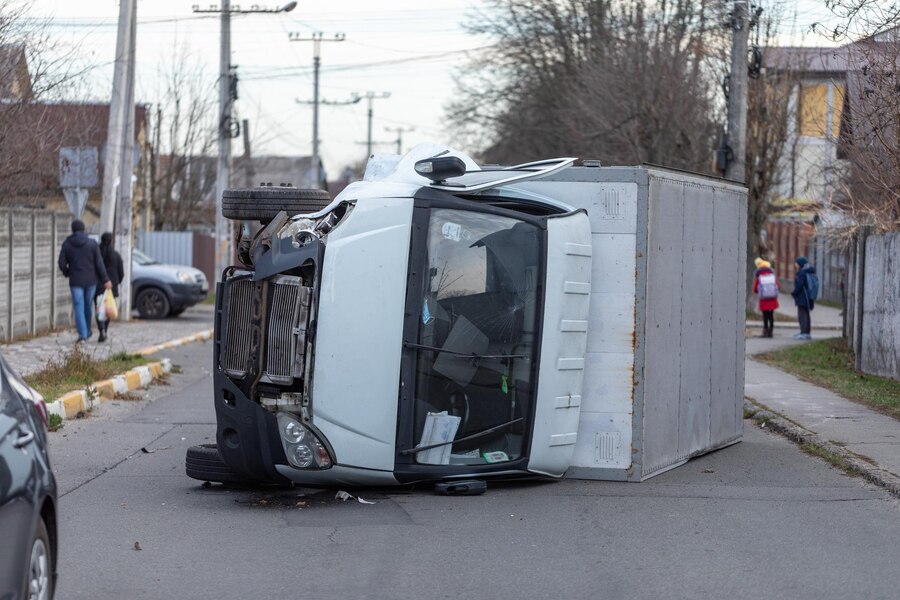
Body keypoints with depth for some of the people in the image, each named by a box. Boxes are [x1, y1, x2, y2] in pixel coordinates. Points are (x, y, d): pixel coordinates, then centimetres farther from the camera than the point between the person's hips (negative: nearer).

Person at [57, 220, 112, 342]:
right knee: (88, 306, 17)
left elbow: (62, 263, -4)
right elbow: (99, 263, -6)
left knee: (79, 308, -1)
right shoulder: (92, 243, -5)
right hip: (90, 280, 1)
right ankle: (87, 331, 29)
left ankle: (82, 334, -11)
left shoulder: (67, 244, -4)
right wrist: (105, 280, -3)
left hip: (75, 281, -1)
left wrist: (67, 273, 16)